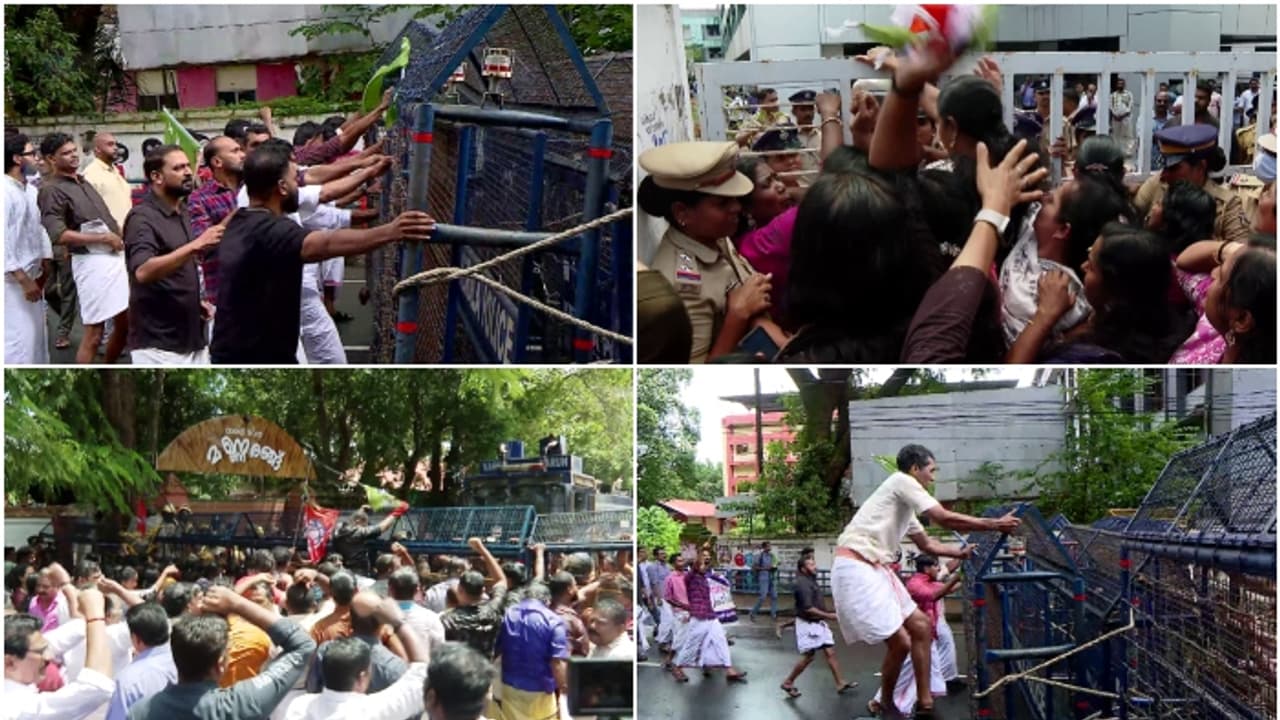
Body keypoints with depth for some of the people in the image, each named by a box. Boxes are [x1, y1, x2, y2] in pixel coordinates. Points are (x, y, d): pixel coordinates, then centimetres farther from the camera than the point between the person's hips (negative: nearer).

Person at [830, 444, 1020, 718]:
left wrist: (961, 553, 29)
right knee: (900, 642, -11)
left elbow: (927, 545, 35)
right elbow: (946, 519, -13)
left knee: (921, 626, 12)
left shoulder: (905, 504, 24)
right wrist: (995, 524, -7)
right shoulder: (902, 482, -7)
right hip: (856, 570, -11)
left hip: (875, 570, 11)